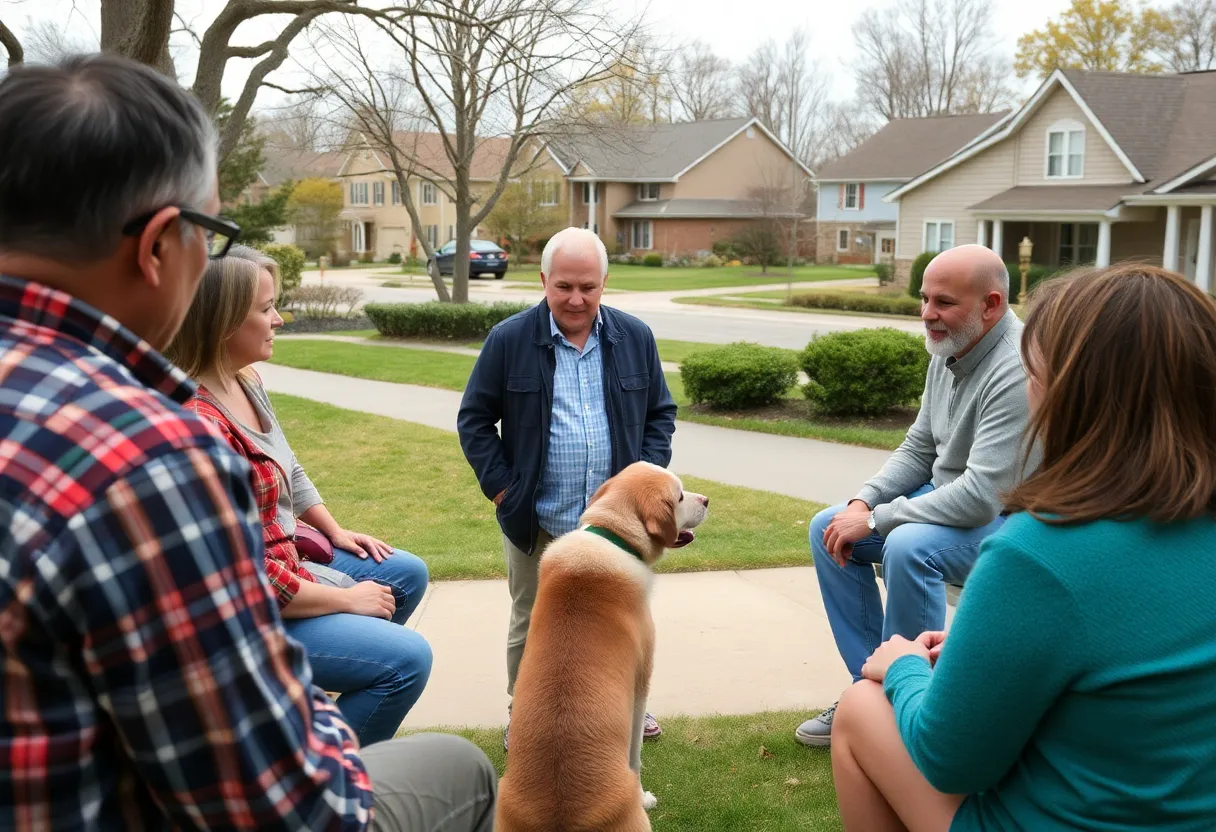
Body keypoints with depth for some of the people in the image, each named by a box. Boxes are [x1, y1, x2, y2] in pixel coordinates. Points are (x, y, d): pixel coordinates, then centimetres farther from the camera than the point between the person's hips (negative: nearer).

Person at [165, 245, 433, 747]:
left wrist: (335, 532, 11)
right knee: (409, 659, -14)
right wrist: (347, 599, -17)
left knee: (407, 574, 19)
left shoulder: (246, 382, 0)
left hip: (282, 566, 10)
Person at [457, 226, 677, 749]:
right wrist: (500, 488, -7)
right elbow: (474, 420, -1)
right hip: (536, 522, -2)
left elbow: (660, 413, 10)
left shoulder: (635, 338, 1)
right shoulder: (509, 340, -7)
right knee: (531, 625, 12)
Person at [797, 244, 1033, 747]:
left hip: (1010, 516, -9)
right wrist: (862, 503, -6)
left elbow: (984, 495, -31)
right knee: (827, 529, 4)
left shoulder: (1016, 371, -27)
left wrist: (876, 520, -23)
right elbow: (918, 450, 11)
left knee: (908, 547, -35)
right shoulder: (948, 352, 2)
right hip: (946, 496, 10)